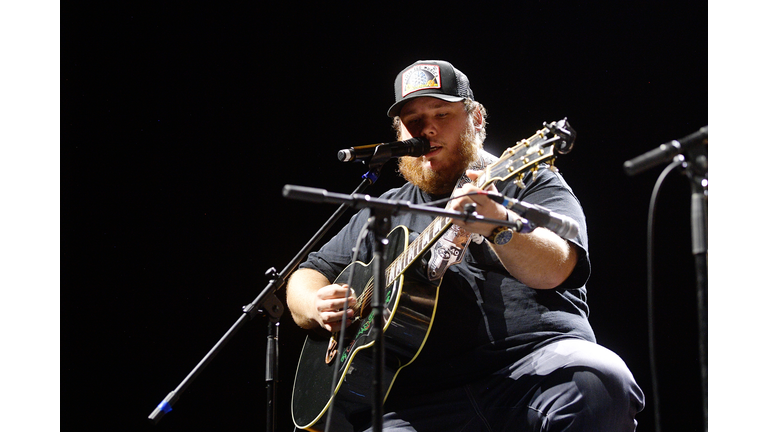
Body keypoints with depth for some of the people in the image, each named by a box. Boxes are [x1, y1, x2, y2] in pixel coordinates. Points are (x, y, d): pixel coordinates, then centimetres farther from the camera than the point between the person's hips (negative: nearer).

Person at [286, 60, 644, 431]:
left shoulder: (530, 184, 12)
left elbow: (554, 269, -9)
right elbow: (306, 279, 28)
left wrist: (498, 224, -30)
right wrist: (319, 307, 3)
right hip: (420, 395, 2)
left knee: (600, 382, -35)